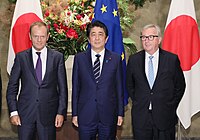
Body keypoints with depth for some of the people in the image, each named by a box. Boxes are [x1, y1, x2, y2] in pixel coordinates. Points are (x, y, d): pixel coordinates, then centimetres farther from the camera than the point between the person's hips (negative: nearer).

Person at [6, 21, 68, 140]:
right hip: (25, 113, 1)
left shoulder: (57, 57, 1)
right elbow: (12, 86, 4)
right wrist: (13, 111, -3)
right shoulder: (21, 57, 3)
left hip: (48, 114, 0)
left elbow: (63, 87, 2)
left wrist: (61, 112, -3)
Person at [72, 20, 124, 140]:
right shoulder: (79, 58, 3)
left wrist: (120, 113, 3)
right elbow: (75, 87, 4)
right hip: (85, 115, 0)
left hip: (109, 116, 0)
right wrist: (75, 113, 3)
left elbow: (119, 87, 4)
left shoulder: (116, 59, 2)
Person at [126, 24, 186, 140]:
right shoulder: (134, 60, 2)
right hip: (140, 117, 1)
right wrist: (137, 102, 4)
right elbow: (129, 85, 12)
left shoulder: (172, 59, -3)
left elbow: (180, 85, 4)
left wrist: (171, 107, 1)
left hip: (164, 117, -1)